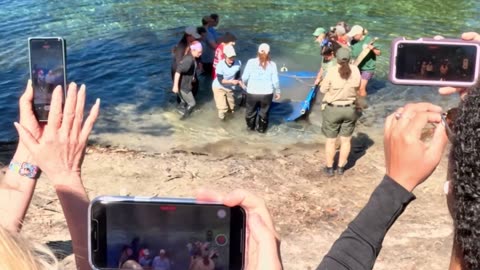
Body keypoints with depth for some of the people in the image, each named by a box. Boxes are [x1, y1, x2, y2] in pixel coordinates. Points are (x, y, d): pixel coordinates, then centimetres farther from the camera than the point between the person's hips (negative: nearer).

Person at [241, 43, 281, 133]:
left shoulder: (251, 62, -10)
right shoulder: (272, 64, -9)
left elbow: (244, 77, -6)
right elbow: (275, 81, -5)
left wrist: (245, 84, 16)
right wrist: (277, 92, 10)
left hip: (252, 92, 0)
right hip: (267, 93, 0)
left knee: (251, 110, 24)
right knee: (264, 112, 21)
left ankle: (250, 126, 44)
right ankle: (261, 128, 37)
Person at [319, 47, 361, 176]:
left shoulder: (332, 71, -18)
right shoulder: (355, 70, -9)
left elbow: (323, 89, -7)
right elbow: (357, 87, 7)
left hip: (332, 109, -2)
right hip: (350, 109, 2)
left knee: (330, 140, 12)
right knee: (346, 140, 16)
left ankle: (329, 168, 21)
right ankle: (341, 167, 26)